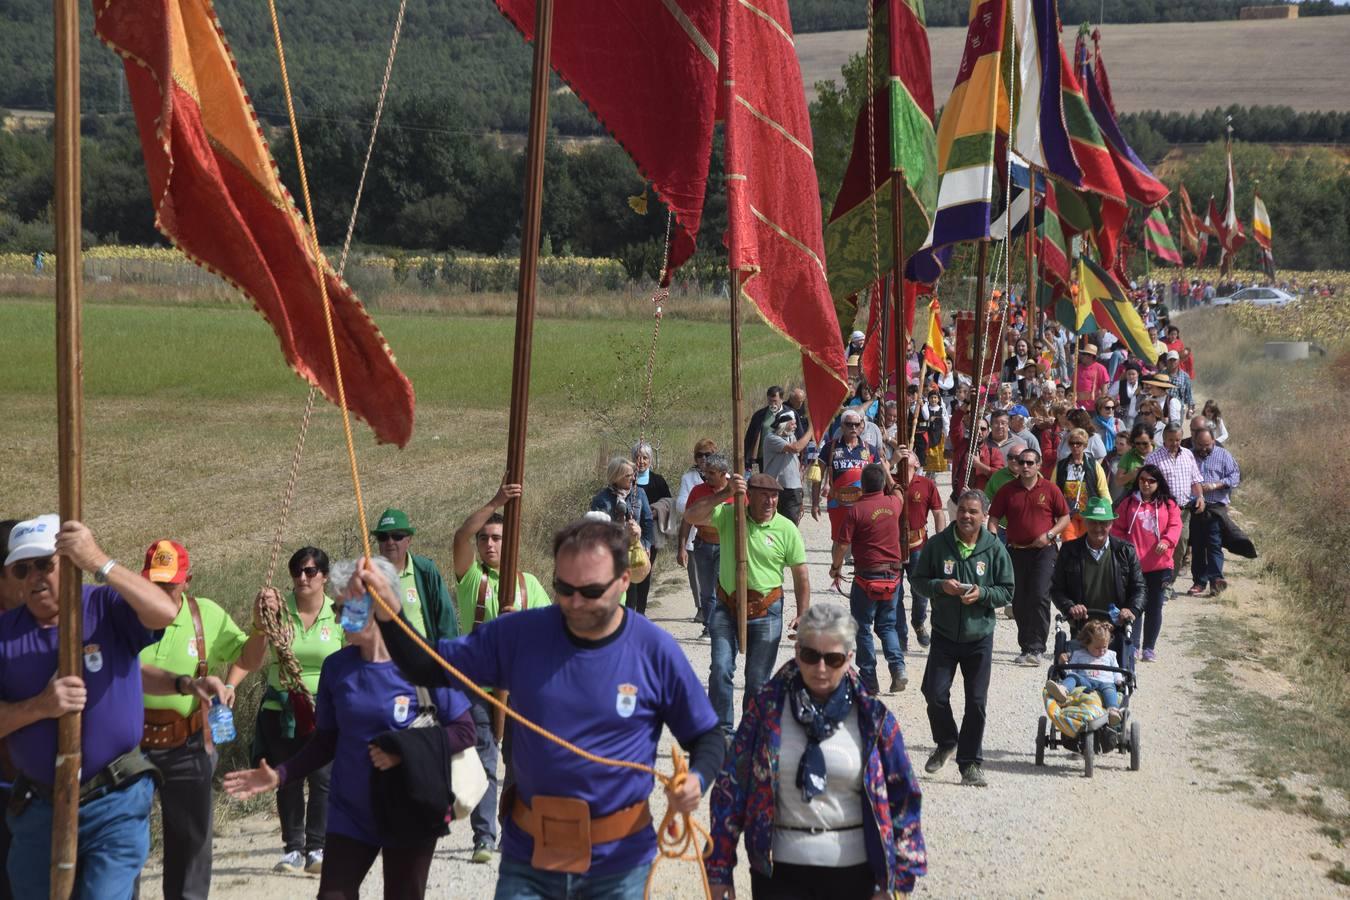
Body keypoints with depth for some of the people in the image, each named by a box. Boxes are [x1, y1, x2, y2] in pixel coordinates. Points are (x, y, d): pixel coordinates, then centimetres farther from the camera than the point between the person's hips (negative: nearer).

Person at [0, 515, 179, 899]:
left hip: (115, 802, -4)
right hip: (37, 806, 4)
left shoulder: (107, 607, -8)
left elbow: (165, 611, -30)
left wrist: (100, 563, -38)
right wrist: (40, 706, -23)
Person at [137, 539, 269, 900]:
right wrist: (185, 684, -45)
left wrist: (260, 627, -15)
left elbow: (248, 660, 6)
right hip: (130, 744, -2)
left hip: (187, 748, 3)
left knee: (191, 842, 14)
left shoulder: (207, 614, -3)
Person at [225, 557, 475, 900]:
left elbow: (463, 731, -10)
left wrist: (405, 752, -20)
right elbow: (326, 740, 7)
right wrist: (279, 776, -5)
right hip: (350, 814, 3)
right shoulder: (337, 667, 0)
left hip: (410, 816, -3)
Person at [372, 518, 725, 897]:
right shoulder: (519, 634, -4)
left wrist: (698, 779, -20)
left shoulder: (655, 650, -9)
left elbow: (707, 736, 1)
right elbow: (430, 669, 3)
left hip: (617, 865, -1)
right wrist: (389, 615, -14)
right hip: (528, 856, 1)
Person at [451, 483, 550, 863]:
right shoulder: (471, 577, 6)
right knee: (482, 762, -5)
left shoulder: (527, 583, 12)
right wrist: (495, 502, -21)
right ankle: (484, 838, -2)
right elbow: (461, 535, -11)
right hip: (477, 683, -2)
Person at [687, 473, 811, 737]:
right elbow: (692, 515, -17)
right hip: (726, 607, 0)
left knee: (758, 679, 6)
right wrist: (726, 494, -24)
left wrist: (802, 614, -4)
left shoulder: (786, 529, -5)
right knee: (721, 668, -10)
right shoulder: (727, 515, -4)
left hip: (766, 610, 0)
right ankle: (722, 730, 1)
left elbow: (800, 574, 1)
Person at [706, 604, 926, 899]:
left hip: (853, 871, 0)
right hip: (779, 867, 0)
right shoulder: (768, 705, -4)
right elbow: (731, 786, -2)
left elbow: (902, 796, 1)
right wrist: (719, 870, -3)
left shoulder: (871, 717, -4)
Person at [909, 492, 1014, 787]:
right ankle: (946, 743, 24)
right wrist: (940, 586, -16)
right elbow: (916, 581, 3)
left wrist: (982, 593, -17)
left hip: (980, 637, 0)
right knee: (935, 694, -5)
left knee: (976, 702, 1)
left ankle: (970, 764, 12)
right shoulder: (937, 545, -3)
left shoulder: (994, 549, -4)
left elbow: (1007, 591, 2)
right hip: (944, 635, 0)